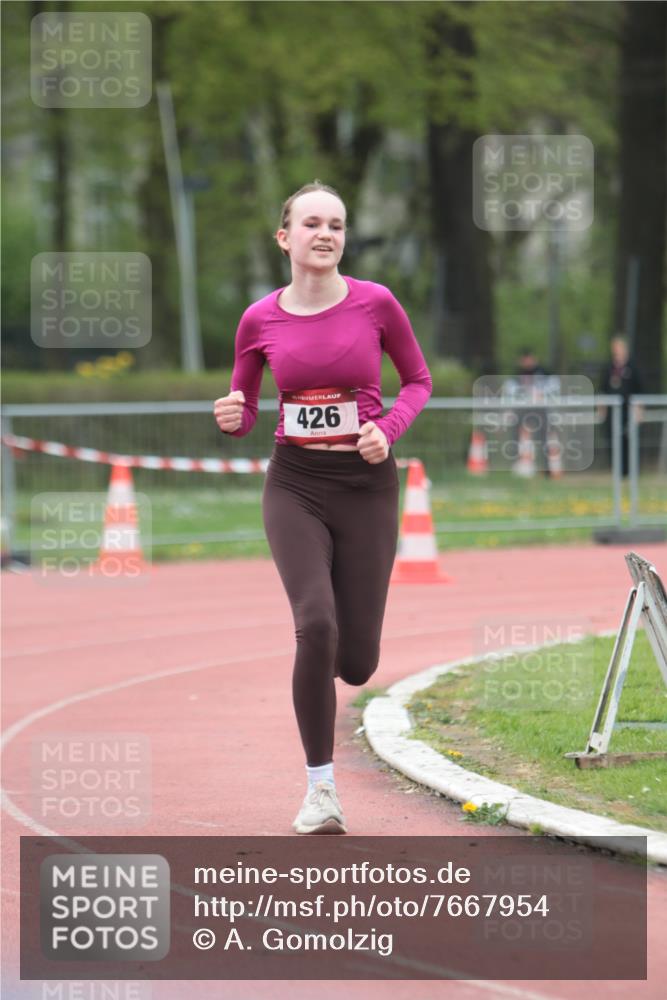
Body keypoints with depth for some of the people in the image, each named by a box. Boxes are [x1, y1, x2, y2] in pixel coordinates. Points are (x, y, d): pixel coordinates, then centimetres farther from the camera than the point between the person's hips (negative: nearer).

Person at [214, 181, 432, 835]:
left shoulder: (375, 303, -4)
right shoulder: (259, 321, 0)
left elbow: (418, 381, 9)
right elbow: (243, 416, 11)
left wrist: (387, 430, -9)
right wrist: (231, 416, -13)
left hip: (367, 486, 0)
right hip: (295, 486, 0)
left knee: (356, 664, -2)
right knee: (316, 625, -23)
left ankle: (322, 656, 40)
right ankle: (321, 789, -9)